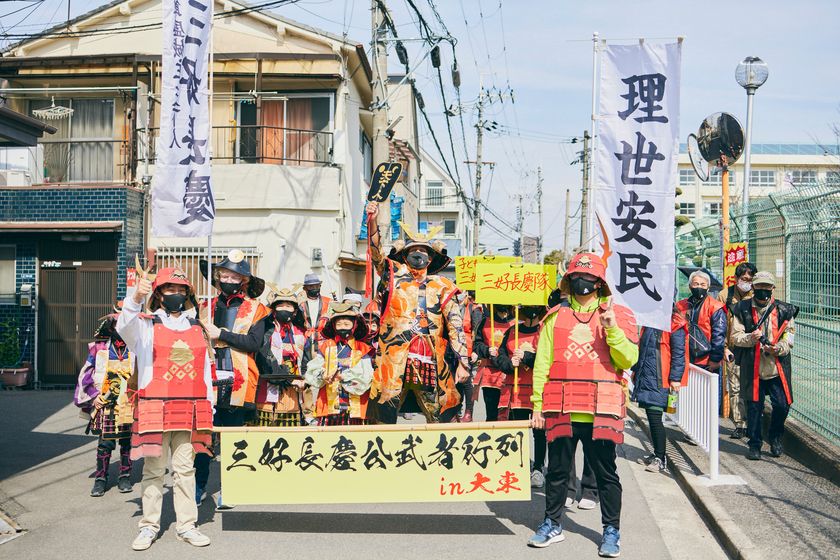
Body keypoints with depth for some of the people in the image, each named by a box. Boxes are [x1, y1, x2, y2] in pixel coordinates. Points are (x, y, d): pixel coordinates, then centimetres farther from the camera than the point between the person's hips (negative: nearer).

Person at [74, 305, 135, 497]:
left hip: (129, 404, 1)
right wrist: (93, 396, 1)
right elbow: (86, 374, 7)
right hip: (105, 404, -1)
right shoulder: (99, 347, 2)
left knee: (126, 441, 9)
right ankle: (100, 478, 14)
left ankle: (125, 476, 22)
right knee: (105, 442, 0)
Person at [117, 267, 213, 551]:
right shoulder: (146, 325, 3)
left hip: (190, 411, 3)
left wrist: (208, 409, 12)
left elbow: (205, 371, 16)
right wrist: (135, 299, -40)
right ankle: (149, 526, 12)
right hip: (155, 408, -3)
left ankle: (186, 525, 12)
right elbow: (124, 328, -21)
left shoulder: (197, 329, 15)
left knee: (185, 469, 6)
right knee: (154, 469, 3)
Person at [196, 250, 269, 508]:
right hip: (208, 381, 2)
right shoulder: (206, 307, 14)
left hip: (238, 383, -2)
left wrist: (220, 334, -13)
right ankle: (200, 486, 15)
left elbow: (254, 342, -10)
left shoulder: (255, 309, 4)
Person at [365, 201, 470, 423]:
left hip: (430, 363, 1)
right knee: (386, 413, -4)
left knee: (441, 418, 4)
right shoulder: (394, 277, 12)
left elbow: (456, 325, 6)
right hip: (394, 363, -1)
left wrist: (463, 362, -2)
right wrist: (372, 222, -19)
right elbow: (377, 253, -3)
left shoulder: (442, 287, 11)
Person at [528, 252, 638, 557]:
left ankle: (611, 530, 19)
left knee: (606, 472, 5)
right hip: (561, 409, 2)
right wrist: (537, 404, 2)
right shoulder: (556, 316, 8)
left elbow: (628, 360, -6)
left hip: (601, 410, -2)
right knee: (557, 470, 11)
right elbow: (542, 362, 7)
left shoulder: (618, 315, 4)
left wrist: (611, 327, -19)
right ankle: (552, 524, 26)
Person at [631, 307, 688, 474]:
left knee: (654, 417, -9)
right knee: (652, 417, 13)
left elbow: (678, 352, -12)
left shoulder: (674, 324, -9)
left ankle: (661, 460, -1)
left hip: (660, 380, -8)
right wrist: (636, 369, 25)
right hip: (645, 377, 8)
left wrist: (675, 378, -16)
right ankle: (657, 454, 23)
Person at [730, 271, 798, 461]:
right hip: (752, 367, -1)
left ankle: (775, 439, 25)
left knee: (782, 405, 0)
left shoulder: (784, 310, 5)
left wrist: (777, 348, -17)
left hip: (777, 367, 1)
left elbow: (789, 338, 3)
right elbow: (735, 336, 1)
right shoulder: (743, 309, 3)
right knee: (754, 407, 5)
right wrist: (751, 338, -19)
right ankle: (754, 445, 19)